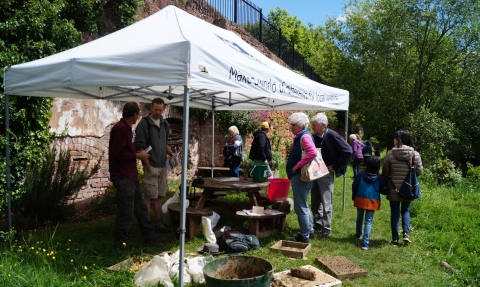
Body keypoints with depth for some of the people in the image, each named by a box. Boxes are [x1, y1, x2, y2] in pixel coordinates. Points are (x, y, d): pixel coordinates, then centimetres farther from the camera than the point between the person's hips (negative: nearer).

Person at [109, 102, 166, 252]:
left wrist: (137, 153, 12)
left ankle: (149, 235, 26)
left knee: (140, 207, 16)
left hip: (130, 176, 11)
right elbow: (118, 153, -23)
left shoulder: (126, 128, 15)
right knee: (126, 211, -2)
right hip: (123, 177, -11)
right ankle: (120, 241, 13)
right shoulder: (120, 128, -17)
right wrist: (137, 155, -14)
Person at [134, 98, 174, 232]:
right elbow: (139, 146, -11)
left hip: (163, 166, 6)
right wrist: (148, 165, -15)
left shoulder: (165, 124, 11)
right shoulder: (144, 123, -8)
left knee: (159, 196, 12)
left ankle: (158, 224, 21)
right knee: (150, 197, -2)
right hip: (151, 166, -6)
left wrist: (170, 152, 4)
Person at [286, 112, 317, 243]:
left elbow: (313, 153, -32)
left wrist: (298, 165, -26)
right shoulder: (299, 137, 13)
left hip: (300, 176, -11)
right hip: (299, 175, 11)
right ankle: (309, 230, 33)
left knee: (300, 206, -2)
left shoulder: (305, 137, -17)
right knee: (303, 205, 21)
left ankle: (304, 236, 8)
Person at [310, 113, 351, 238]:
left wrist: (335, 166, -14)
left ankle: (326, 228, 11)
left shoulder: (331, 135, -14)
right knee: (315, 202, 15)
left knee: (326, 202, 1)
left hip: (326, 173, -6)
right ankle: (318, 224, 29)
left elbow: (347, 151, -16)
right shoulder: (314, 137, 3)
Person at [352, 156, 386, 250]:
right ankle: (365, 243, -6)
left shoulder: (361, 174, -7)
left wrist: (354, 197, 11)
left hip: (360, 199, 2)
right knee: (368, 222, 1)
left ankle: (358, 234, 45)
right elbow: (382, 190, -3)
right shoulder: (379, 178, -9)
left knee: (359, 218, 23)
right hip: (372, 202, -1)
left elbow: (354, 187, -3)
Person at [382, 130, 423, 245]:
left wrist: (386, 184, 10)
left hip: (393, 189, -1)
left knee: (395, 212, 10)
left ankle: (395, 239, 14)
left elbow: (385, 172, -7)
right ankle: (406, 233, 4)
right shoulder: (415, 154, -8)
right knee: (405, 211, 20)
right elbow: (419, 171, -2)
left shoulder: (390, 153, -12)